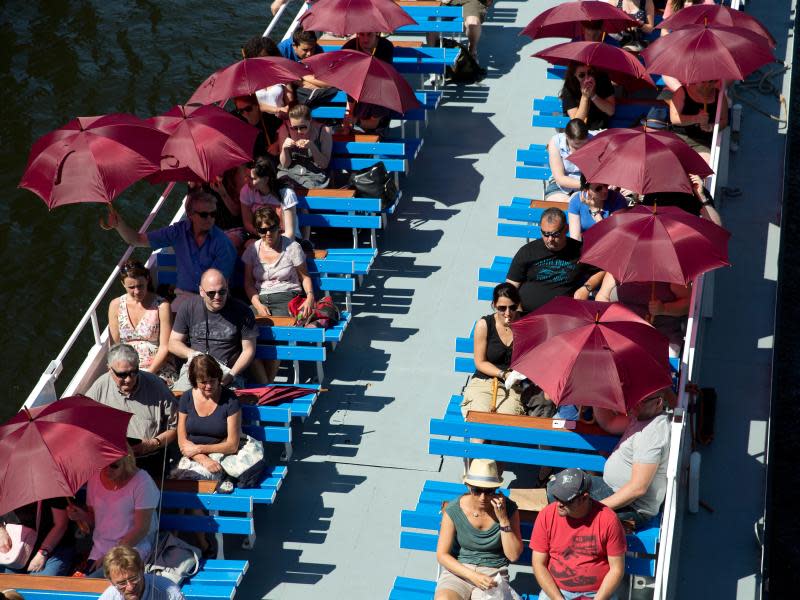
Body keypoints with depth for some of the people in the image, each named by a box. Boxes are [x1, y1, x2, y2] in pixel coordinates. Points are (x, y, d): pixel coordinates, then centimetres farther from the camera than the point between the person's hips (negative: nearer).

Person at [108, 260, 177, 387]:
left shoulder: (161, 305, -3)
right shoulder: (116, 305, 6)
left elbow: (165, 347, -4)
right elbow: (115, 345, 8)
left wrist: (149, 373, -14)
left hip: (158, 367, -2)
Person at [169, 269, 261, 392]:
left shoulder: (242, 311, 1)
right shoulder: (189, 308, 6)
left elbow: (249, 350, 5)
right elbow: (173, 343, 12)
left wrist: (231, 374, -9)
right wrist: (191, 354, -9)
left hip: (227, 371, -2)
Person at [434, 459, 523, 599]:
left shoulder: (508, 508, -6)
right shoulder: (453, 509, -8)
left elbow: (513, 555, -7)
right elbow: (442, 554, -6)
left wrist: (503, 519, -17)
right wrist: (473, 576, -19)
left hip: (494, 573, 0)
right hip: (459, 570, 0)